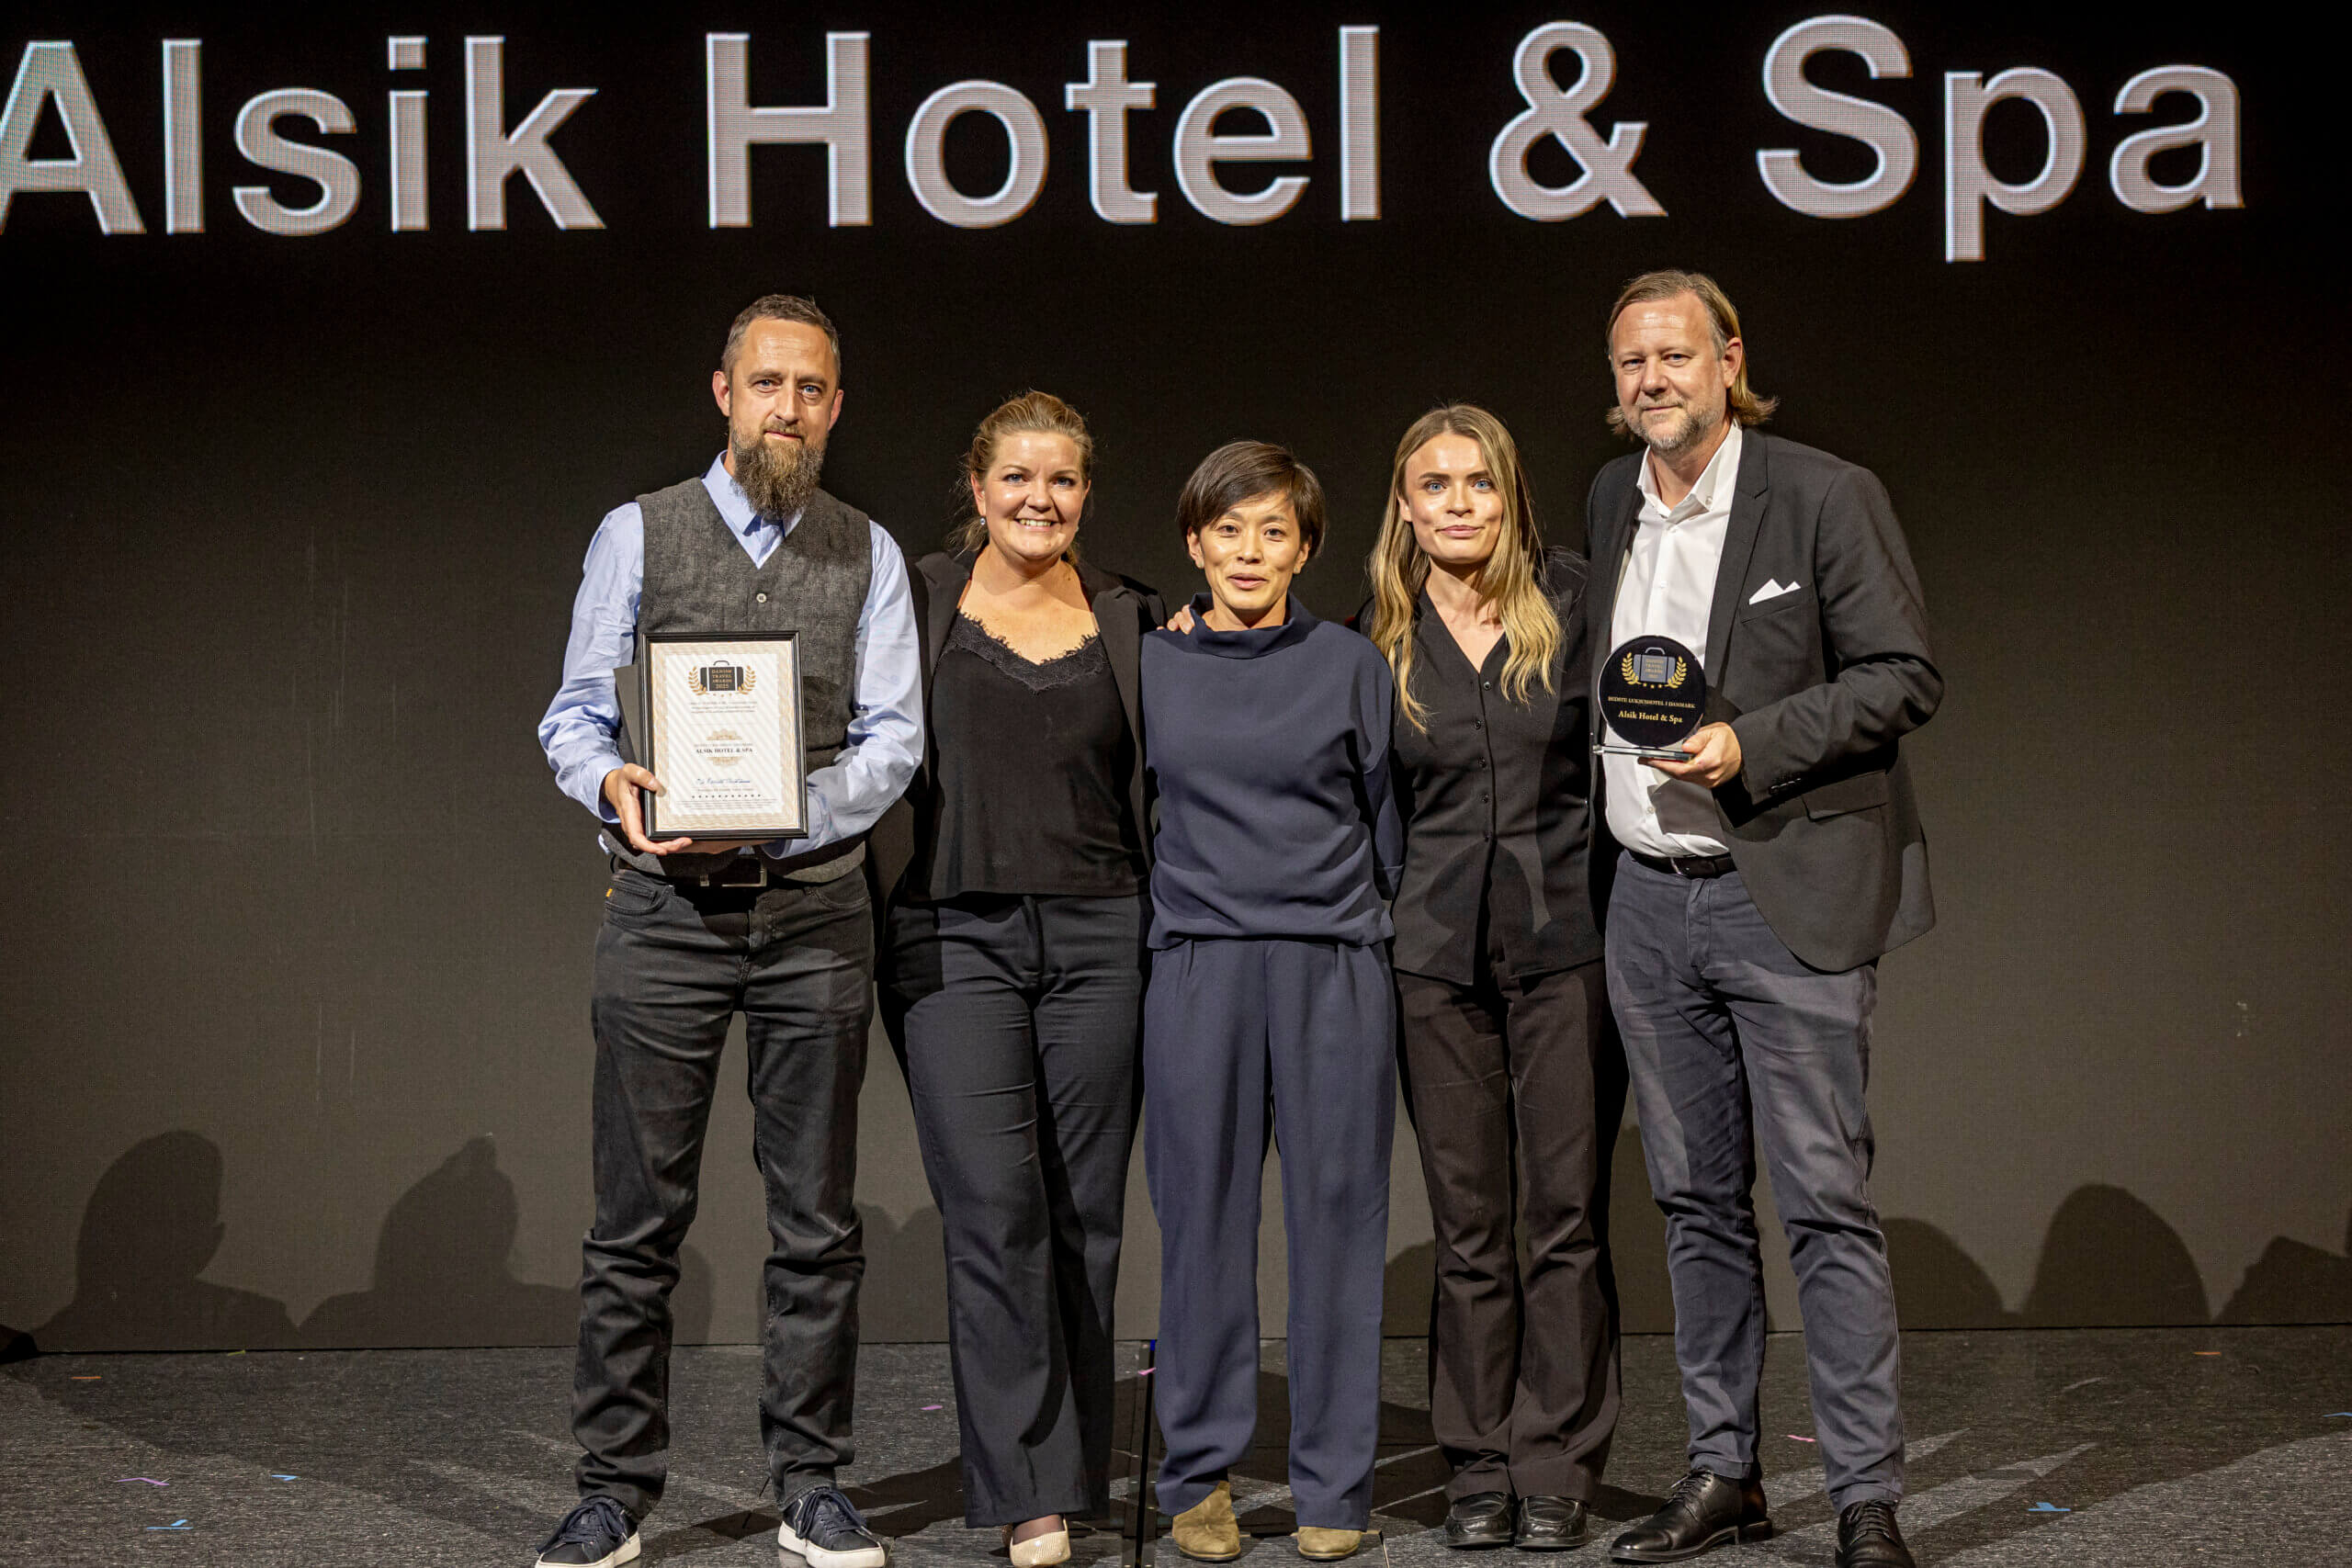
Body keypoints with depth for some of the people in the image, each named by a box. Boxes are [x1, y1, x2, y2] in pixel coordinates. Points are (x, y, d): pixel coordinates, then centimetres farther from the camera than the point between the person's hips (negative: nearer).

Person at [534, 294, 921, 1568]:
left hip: (815, 907, 2)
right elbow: (574, 717, 3)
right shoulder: (639, 535, 6)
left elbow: (891, 738, 2)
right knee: (637, 1213, 0)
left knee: (817, 1214, 5)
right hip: (665, 907, -1)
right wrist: (616, 785, -19)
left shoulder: (868, 557, 9)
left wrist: (781, 814, -14)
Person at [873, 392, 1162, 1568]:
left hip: (1098, 938, 2)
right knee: (994, 1208, -10)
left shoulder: (1133, 623, 11)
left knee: (1084, 1216, 5)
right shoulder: (916, 605, 5)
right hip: (956, 936, -2)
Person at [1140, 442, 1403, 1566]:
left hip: (1333, 970, -1)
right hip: (1197, 972, 1)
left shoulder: (1350, 664, 6)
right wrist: (1142, 927, 12)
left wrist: (1387, 933, 6)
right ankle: (1199, 1475, 14)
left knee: (1336, 1215, 1)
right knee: (1203, 1219, 3)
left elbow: (1392, 821, 10)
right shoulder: (1150, 668, 8)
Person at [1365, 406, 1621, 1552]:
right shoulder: (1376, 642, 7)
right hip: (1437, 952, 2)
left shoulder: (1573, 602, 1)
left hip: (1566, 940, -1)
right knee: (1469, 1223, 5)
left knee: (1567, 1211, 0)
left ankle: (1558, 1468, 9)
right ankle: (1480, 1466, 15)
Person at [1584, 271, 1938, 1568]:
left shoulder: (1826, 497, -6)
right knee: (1696, 1200, 11)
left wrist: (1750, 744, -18)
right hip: (1648, 897, 6)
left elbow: (1905, 676, -8)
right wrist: (1600, 843, 11)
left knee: (1826, 1201, -5)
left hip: (1788, 894, -5)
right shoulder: (1608, 502, 11)